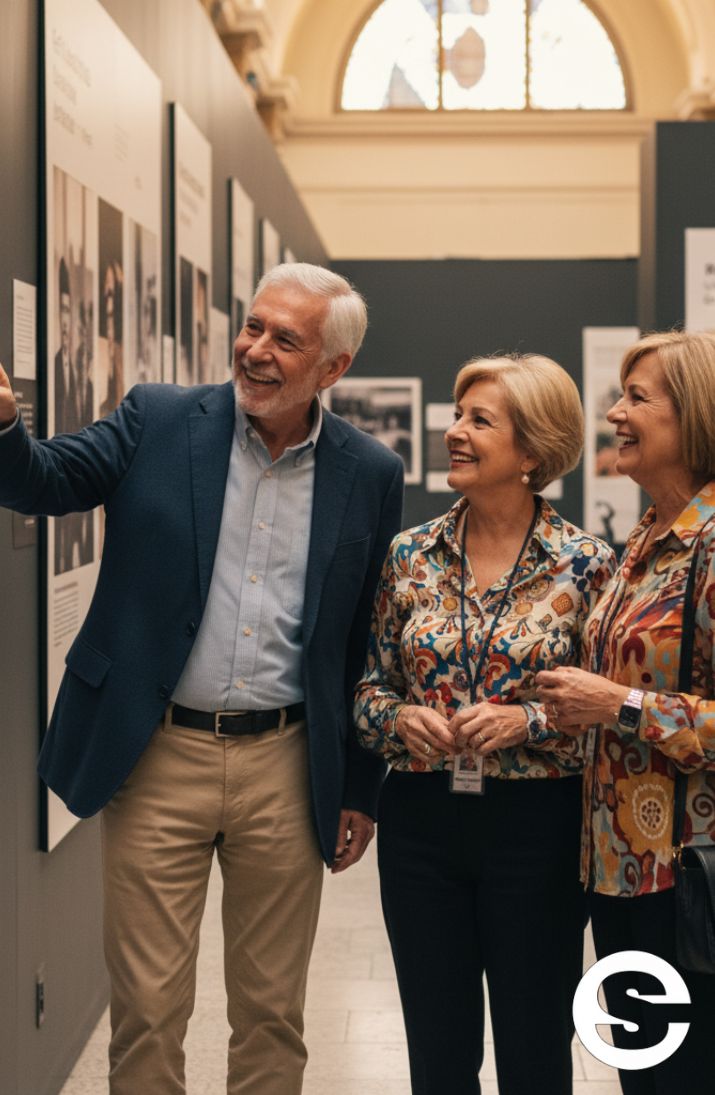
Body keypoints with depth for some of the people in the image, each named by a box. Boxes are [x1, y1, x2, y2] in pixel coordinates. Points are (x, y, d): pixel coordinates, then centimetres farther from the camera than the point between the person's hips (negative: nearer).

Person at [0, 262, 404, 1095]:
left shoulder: (369, 474, 2)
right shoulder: (158, 422, 0)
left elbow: (370, 643, 6)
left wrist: (361, 791, 7)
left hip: (285, 770, 1)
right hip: (158, 756, -1)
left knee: (272, 1013, 13)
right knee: (146, 1010, 6)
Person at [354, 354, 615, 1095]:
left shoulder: (584, 565, -5)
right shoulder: (410, 556, 3)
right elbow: (368, 685, 10)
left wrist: (527, 722, -19)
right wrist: (401, 719, -11)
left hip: (536, 825, -3)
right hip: (420, 819, 3)